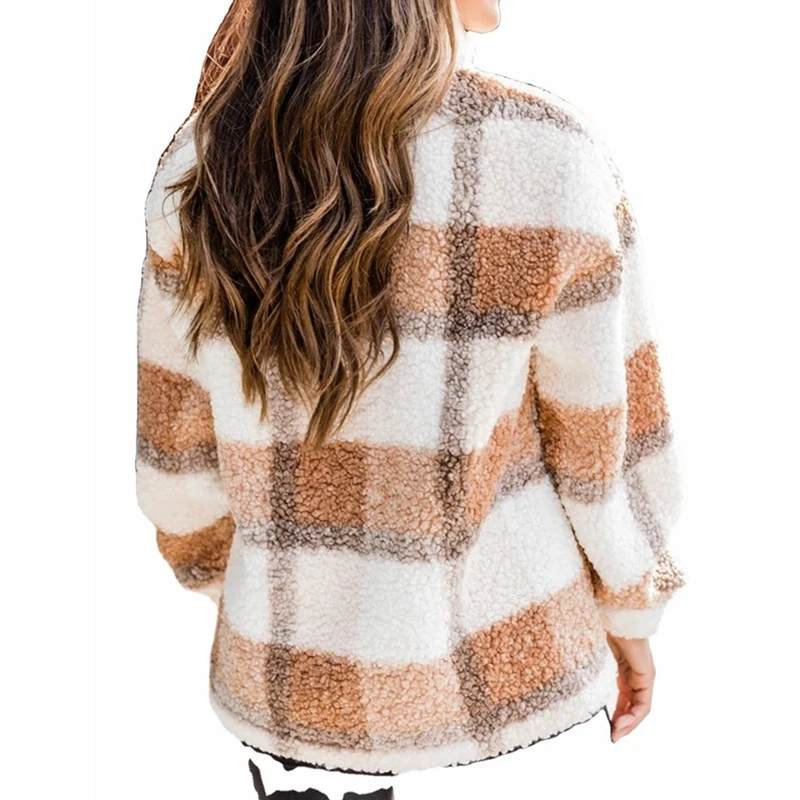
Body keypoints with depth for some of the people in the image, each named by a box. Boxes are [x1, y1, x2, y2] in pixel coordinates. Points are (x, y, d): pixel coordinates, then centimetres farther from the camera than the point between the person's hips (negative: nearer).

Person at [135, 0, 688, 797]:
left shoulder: (199, 160, -9)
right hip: (508, 671, -2)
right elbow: (605, 439, -9)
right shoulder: (549, 154, -18)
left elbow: (174, 445, -1)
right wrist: (633, 610, 8)